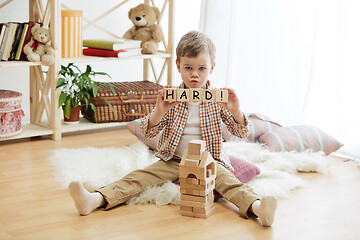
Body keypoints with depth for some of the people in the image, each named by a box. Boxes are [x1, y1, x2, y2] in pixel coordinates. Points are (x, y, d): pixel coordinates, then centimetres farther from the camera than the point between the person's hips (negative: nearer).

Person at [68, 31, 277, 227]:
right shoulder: (171, 98, 0)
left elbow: (243, 133, -4)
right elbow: (148, 132, -6)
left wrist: (235, 111, -26)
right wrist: (159, 112, -27)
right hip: (173, 161, 1)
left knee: (228, 180, -30)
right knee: (138, 177, -19)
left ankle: (256, 207, -55)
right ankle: (94, 200, -35)